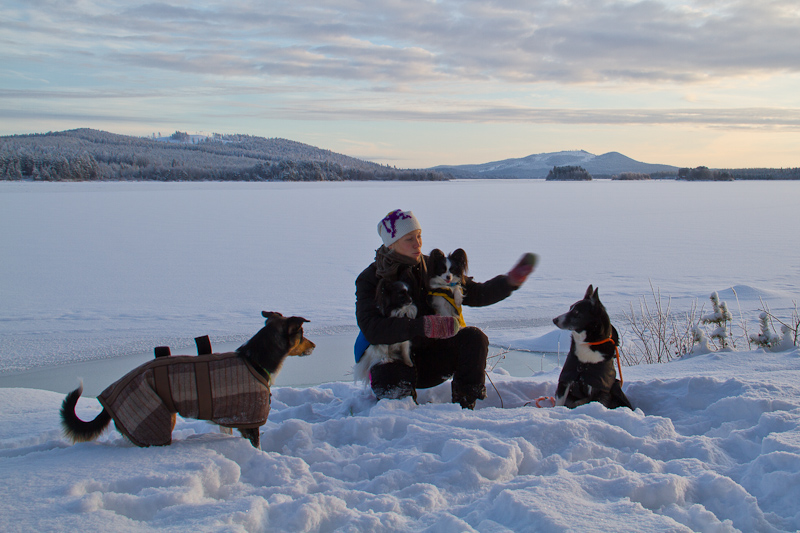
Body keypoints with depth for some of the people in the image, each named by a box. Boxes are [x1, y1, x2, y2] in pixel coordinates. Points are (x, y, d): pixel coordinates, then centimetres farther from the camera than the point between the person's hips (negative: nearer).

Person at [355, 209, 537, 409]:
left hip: (431, 361, 3)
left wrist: (510, 281, -15)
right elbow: (371, 329, -24)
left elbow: (476, 294, 4)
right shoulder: (370, 279, -8)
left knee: (473, 338, -21)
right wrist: (421, 326, -38)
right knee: (395, 384, -36)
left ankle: (464, 407, -12)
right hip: (391, 359, -3)